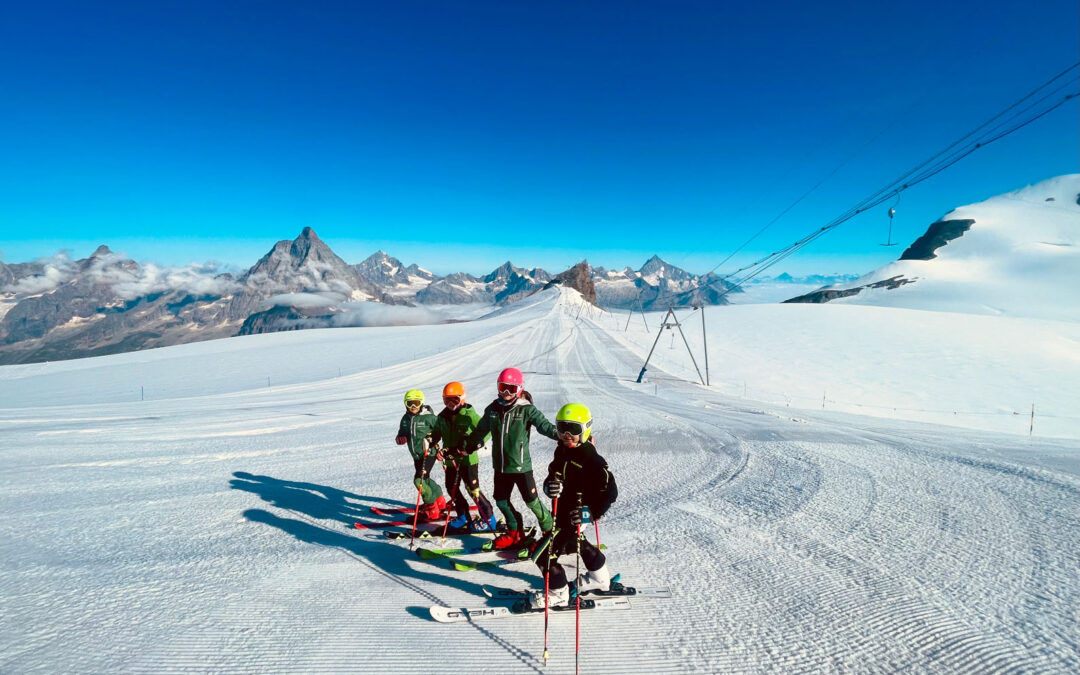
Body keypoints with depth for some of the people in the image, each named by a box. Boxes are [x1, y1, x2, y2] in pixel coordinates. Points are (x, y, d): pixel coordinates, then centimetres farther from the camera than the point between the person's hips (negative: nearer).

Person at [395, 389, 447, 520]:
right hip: (416, 455, 8)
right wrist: (400, 438, -6)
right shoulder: (405, 418, 6)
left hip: (429, 453, -8)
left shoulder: (429, 417, -14)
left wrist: (433, 439, -19)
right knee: (425, 479, 20)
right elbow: (402, 433, 15)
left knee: (420, 480, -14)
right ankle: (440, 502, 41)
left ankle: (432, 510, -3)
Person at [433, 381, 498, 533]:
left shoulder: (469, 415, -13)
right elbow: (437, 433, 21)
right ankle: (463, 517, 32)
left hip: (468, 459, -7)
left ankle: (488, 519, 9)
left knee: (473, 490, -4)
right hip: (450, 459, 7)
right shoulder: (442, 417, 7)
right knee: (452, 488, 14)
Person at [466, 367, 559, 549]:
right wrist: (467, 446, 25)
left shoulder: (527, 410, -11)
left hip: (521, 465, -5)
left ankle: (550, 530, 21)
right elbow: (480, 430, 17)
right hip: (500, 466, 6)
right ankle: (515, 533, 35)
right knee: (501, 501, 15)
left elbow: (545, 425, -20)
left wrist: (561, 435, -37)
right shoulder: (493, 409, 4)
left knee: (531, 501, 1)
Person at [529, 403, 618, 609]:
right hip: (562, 512, 9)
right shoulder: (562, 451, 0)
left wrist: (590, 513, -33)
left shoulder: (591, 458, -26)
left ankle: (557, 593, 20)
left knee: (543, 553, -4)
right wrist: (549, 486, -19)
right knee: (576, 544, 30)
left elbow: (610, 491, -27)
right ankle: (600, 578, 53)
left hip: (574, 516, -9)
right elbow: (553, 474, 4)